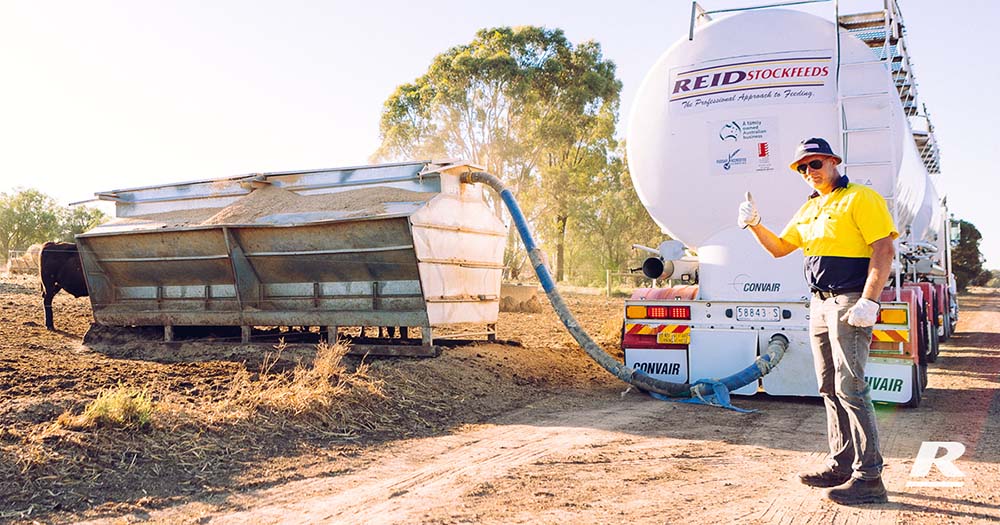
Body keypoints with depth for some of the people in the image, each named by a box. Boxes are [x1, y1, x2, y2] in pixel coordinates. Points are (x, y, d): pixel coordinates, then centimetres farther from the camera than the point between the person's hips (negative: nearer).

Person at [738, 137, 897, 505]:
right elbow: (779, 248, 23)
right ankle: (841, 465, 20)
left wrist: (868, 301, -25)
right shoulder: (809, 209, 18)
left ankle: (868, 477, -7)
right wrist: (755, 225, 5)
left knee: (850, 388, -12)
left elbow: (884, 250, -16)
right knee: (830, 389, 11)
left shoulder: (860, 198, -8)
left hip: (850, 303, -9)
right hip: (819, 304, 9)